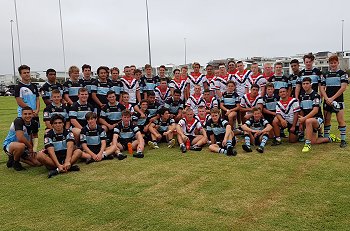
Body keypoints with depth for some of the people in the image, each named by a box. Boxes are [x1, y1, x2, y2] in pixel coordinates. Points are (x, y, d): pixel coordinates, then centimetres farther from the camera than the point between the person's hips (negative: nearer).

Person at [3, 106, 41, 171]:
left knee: (37, 163, -2)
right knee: (21, 146, -41)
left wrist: (34, 150, 0)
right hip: (9, 145, -6)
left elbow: (35, 136, 11)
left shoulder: (34, 123, -5)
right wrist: (30, 146, -20)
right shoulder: (18, 121, -24)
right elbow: (20, 138, -35)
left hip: (24, 147, 7)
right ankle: (15, 162, -8)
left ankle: (16, 157, 20)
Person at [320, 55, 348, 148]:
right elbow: (322, 88, 6)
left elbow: (343, 87, -10)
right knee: (327, 120, 8)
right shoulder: (326, 75, 11)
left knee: (340, 120, -5)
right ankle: (326, 138, 16)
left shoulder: (342, 73, 0)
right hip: (327, 101, 4)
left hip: (338, 100, -4)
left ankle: (343, 140, 0)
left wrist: (332, 98, -16)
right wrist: (327, 99, -10)